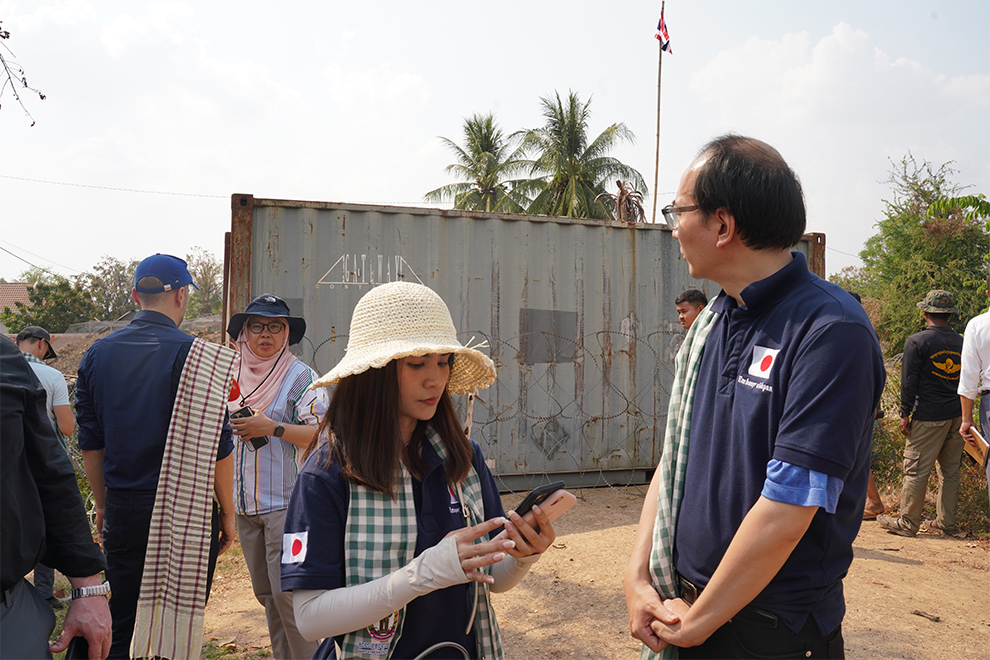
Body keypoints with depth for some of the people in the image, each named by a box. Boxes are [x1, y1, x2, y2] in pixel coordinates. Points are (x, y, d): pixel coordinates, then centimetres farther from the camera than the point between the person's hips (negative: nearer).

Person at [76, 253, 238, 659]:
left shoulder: (98, 354, 4)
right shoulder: (195, 356, -11)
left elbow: (90, 442, 9)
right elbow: (216, 445, -10)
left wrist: (103, 503, 19)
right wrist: (227, 511, 0)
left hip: (122, 511, 4)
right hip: (186, 515, -4)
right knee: (183, 625, 7)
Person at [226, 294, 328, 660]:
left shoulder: (300, 377, -7)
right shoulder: (234, 375, 11)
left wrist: (272, 428, -20)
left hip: (286, 502, -7)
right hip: (245, 503, 7)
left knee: (287, 595, -7)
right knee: (265, 593, 14)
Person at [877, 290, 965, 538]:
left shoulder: (917, 341, -7)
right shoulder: (961, 343, 9)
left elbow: (909, 381, -9)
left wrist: (905, 414, -3)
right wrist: (962, 414, 21)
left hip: (928, 416, -6)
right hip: (956, 415, 6)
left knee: (916, 469, -2)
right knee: (951, 471, 12)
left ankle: (908, 522, 2)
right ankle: (946, 523, 19)